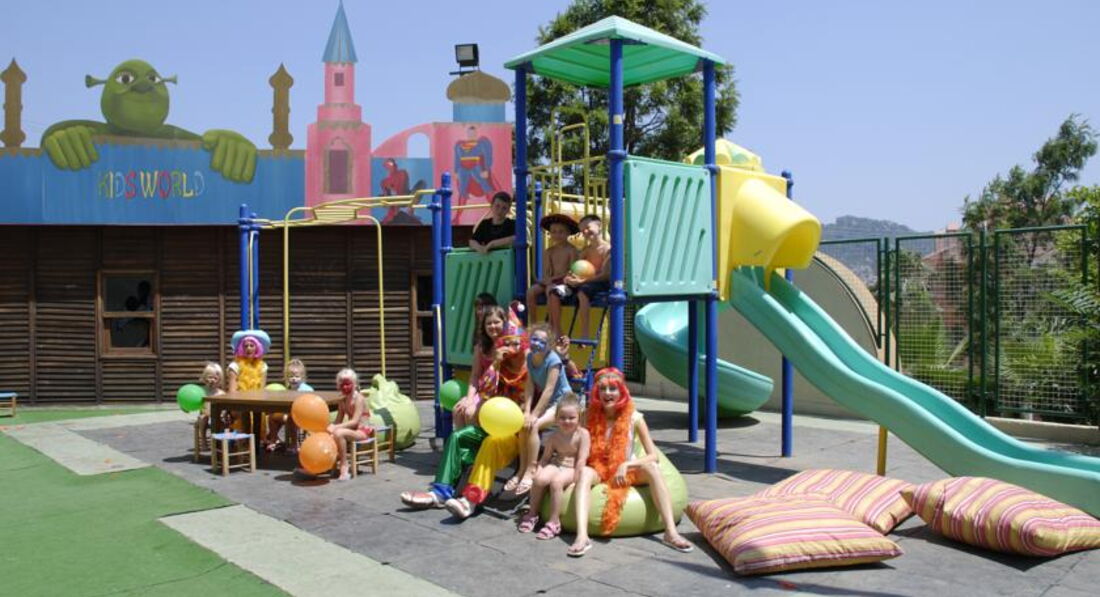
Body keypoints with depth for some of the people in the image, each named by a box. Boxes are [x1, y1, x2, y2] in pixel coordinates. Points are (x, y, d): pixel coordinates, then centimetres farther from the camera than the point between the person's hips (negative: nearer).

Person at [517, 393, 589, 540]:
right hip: (556, 465, 4)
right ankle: (532, 514, -3)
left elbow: (582, 459, -15)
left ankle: (554, 521, -20)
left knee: (556, 482, -32)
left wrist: (575, 480, -18)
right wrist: (538, 471, -6)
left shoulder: (582, 434, -11)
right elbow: (545, 457, 7)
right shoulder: (554, 436, 2)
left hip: (571, 468, -4)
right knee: (539, 479, -25)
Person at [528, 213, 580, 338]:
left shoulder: (572, 250, -1)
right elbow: (546, 272, 7)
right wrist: (548, 281, -15)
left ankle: (556, 329, -25)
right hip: (551, 282, 5)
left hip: (566, 282, -5)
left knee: (552, 292, -36)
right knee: (531, 291, -19)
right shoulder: (549, 252, 14)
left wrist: (555, 279, -17)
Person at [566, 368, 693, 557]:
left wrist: (626, 465, -22)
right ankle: (582, 536, -51)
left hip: (627, 472, 0)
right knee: (584, 473, -34)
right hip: (599, 470, 0)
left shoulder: (634, 418, -7)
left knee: (652, 468, -30)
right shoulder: (590, 417, -4)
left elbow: (653, 455, -9)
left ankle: (671, 532, -34)